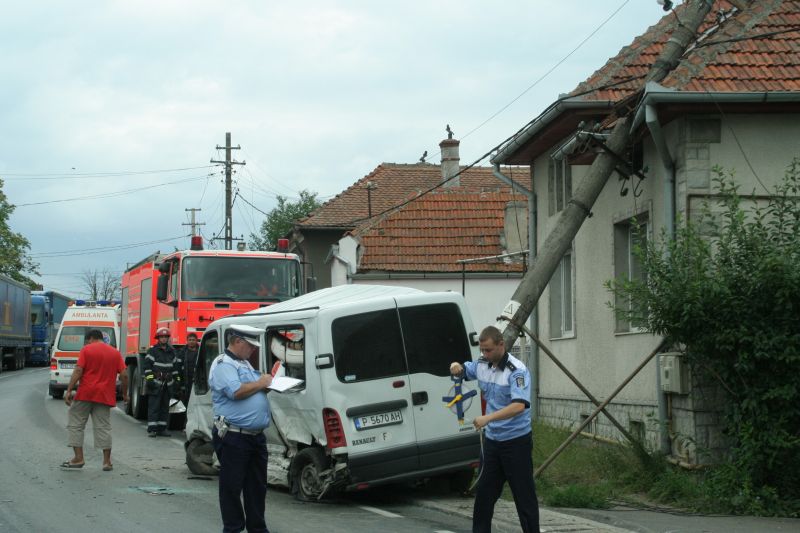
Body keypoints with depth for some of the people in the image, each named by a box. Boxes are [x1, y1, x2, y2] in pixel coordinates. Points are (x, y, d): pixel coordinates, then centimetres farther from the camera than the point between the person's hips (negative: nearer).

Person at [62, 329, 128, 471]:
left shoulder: (86, 350, -1)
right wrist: (125, 394, 14)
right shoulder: (115, 353, 10)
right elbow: (124, 375, 4)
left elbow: (78, 371, -11)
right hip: (105, 396, 3)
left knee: (75, 424, 7)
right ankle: (107, 462, 4)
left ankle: (78, 458, 3)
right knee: (103, 427, 6)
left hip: (85, 394, -3)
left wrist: (69, 390, -12)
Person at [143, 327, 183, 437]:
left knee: (165, 407, 7)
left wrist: (177, 381, 14)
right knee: (154, 407, -8)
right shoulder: (153, 350, 0)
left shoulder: (172, 352, 15)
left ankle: (162, 428, 11)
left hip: (168, 385, 5)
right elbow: (147, 365, -5)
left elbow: (177, 366, 20)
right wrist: (149, 379, -13)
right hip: (156, 383, -5)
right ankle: (152, 429, -8)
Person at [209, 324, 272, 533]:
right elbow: (236, 391, -25)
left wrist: (267, 383, 8)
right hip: (234, 437, -9)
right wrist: (260, 384, -12)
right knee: (232, 486, 0)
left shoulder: (245, 364, 20)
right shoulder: (223, 364, -11)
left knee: (257, 485, 14)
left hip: (256, 436, 9)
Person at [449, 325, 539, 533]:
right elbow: (463, 370, 23)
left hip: (515, 440, -7)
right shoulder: (482, 364, 4)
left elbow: (519, 406, -32)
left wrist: (488, 418, -39)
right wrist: (456, 367, -2)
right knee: (484, 492, 12)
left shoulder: (516, 371, -20)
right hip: (491, 438, 7)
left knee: (524, 493, -1)